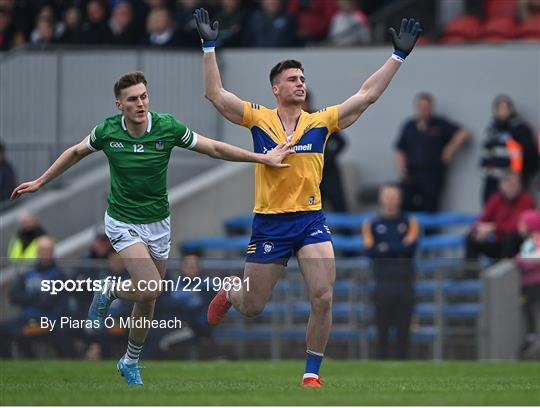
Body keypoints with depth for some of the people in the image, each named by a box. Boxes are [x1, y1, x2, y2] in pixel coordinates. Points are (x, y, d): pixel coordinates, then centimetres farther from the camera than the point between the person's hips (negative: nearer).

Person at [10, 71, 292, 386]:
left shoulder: (168, 127, -14)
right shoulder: (107, 131, -14)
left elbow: (215, 148, -5)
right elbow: (75, 153, 7)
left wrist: (262, 158, -7)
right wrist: (40, 182, 13)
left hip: (158, 223, 2)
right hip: (123, 223, -2)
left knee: (148, 300, 10)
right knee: (151, 289, -23)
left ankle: (131, 362, 33)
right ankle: (110, 291, 9)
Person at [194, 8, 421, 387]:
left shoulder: (321, 122, 3)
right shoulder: (259, 119, -1)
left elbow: (367, 95, 3)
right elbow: (216, 94, -5)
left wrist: (398, 56, -2)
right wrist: (209, 47, -11)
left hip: (311, 221, 1)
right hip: (269, 224, -1)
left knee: (323, 299, -14)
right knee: (252, 307, 9)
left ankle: (312, 372, 2)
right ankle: (230, 292, 48)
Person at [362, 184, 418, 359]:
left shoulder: (410, 223, 12)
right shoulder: (371, 225, 11)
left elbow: (411, 247, -5)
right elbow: (370, 251, -4)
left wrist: (385, 248, -7)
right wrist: (399, 249, -10)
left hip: (404, 284, 1)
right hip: (382, 284, -1)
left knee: (403, 330, -1)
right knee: (382, 330, -4)